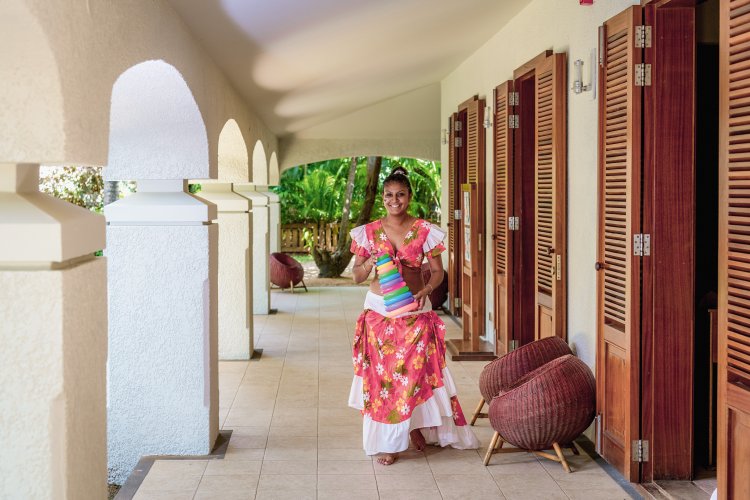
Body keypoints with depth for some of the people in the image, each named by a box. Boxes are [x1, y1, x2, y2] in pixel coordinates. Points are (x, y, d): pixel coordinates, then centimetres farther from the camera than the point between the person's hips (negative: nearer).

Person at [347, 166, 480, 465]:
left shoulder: (425, 231, -1)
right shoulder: (368, 232, 2)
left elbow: (437, 271, 1)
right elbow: (357, 276, 5)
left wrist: (426, 290, -19)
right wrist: (369, 263, -17)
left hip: (414, 310, -1)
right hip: (378, 311, 1)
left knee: (414, 371, 1)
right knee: (381, 373, 1)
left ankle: (415, 426, 25)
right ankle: (387, 442, 10)